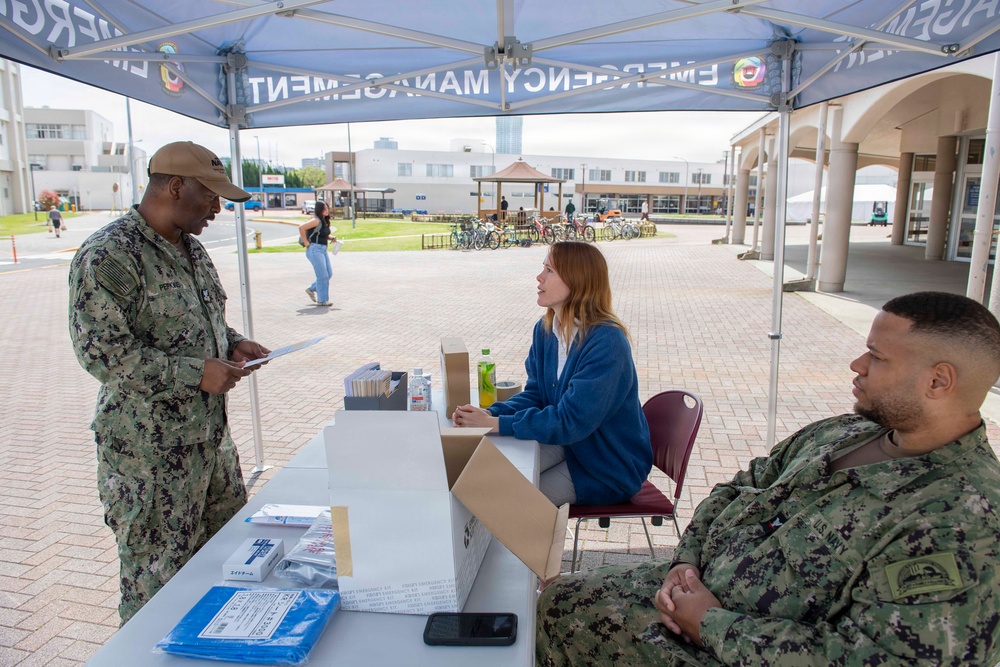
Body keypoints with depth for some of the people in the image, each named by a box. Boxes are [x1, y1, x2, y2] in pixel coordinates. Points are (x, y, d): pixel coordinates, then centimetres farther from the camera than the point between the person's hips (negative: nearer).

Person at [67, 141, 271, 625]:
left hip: (209, 434, 9)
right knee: (158, 578, 5)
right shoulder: (108, 256, -18)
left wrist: (231, 344, 3)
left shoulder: (190, 247, 11)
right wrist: (196, 372, -23)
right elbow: (101, 350, -23)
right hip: (150, 448, -9)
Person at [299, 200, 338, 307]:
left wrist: (331, 238, 7)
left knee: (329, 274, 11)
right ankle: (322, 300, 3)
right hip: (315, 249, -9)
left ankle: (312, 289, 28)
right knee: (323, 276, -6)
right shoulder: (316, 220, -15)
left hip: (323, 250, 9)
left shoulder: (325, 221, 12)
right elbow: (301, 228, -25)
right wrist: (306, 243, -19)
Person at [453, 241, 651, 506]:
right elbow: (535, 394, 3)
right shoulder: (545, 329, -2)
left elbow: (571, 420, -31)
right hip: (567, 442, 7)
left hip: (610, 467, -7)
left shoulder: (607, 343, -28)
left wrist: (497, 424, -29)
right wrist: (490, 413, -16)